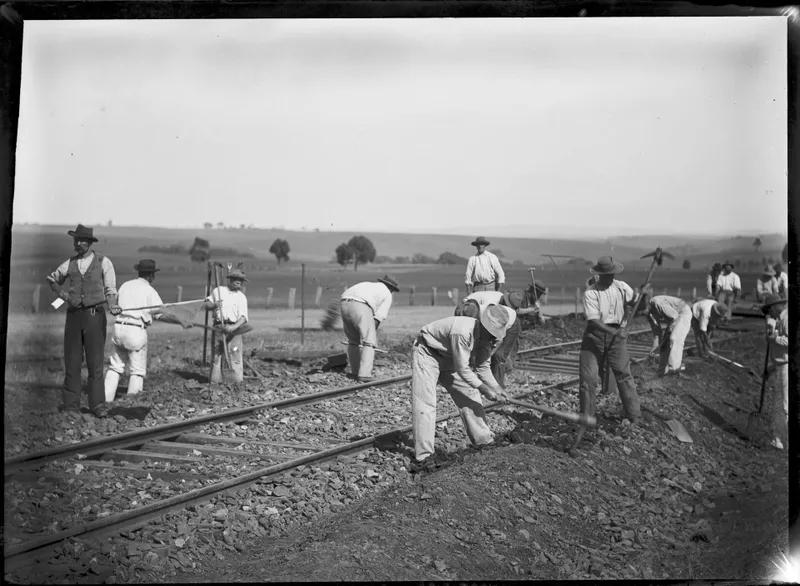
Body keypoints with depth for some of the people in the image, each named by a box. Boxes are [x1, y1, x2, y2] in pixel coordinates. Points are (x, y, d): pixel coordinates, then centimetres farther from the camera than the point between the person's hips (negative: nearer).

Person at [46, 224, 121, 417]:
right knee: (71, 361, 6)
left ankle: (98, 405, 0)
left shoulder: (104, 262, 1)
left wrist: (112, 306, -21)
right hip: (74, 315, 3)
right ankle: (70, 403, 13)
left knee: (95, 362, -4)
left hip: (95, 315, -3)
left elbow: (110, 289, -2)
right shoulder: (69, 264, 10)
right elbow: (51, 278, 28)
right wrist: (62, 293, 11)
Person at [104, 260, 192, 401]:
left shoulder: (125, 285, 12)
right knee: (138, 370, 5)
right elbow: (161, 314, -11)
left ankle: (106, 398, 10)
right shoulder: (149, 290, -4)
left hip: (118, 327, 5)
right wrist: (181, 322, -7)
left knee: (115, 367, 13)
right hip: (136, 331, -5)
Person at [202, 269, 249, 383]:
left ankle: (238, 382, -7)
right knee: (216, 357, 4)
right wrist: (213, 305, -8)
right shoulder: (218, 290, 12)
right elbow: (205, 305, 15)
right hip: (218, 327, 2)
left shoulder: (241, 297, 6)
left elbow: (243, 317, -5)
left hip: (233, 329, -2)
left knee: (236, 358, -8)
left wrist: (234, 327, -22)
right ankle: (215, 382, 10)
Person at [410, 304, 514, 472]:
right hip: (426, 354, -8)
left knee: (470, 395, 6)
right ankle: (423, 456, -14)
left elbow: (482, 367, 0)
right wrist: (484, 389, -26)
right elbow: (462, 369, -30)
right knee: (424, 403, -15)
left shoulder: (487, 337, -12)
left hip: (449, 360, 8)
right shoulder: (462, 332, -38)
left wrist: (496, 388, -13)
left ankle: (484, 441, 20)